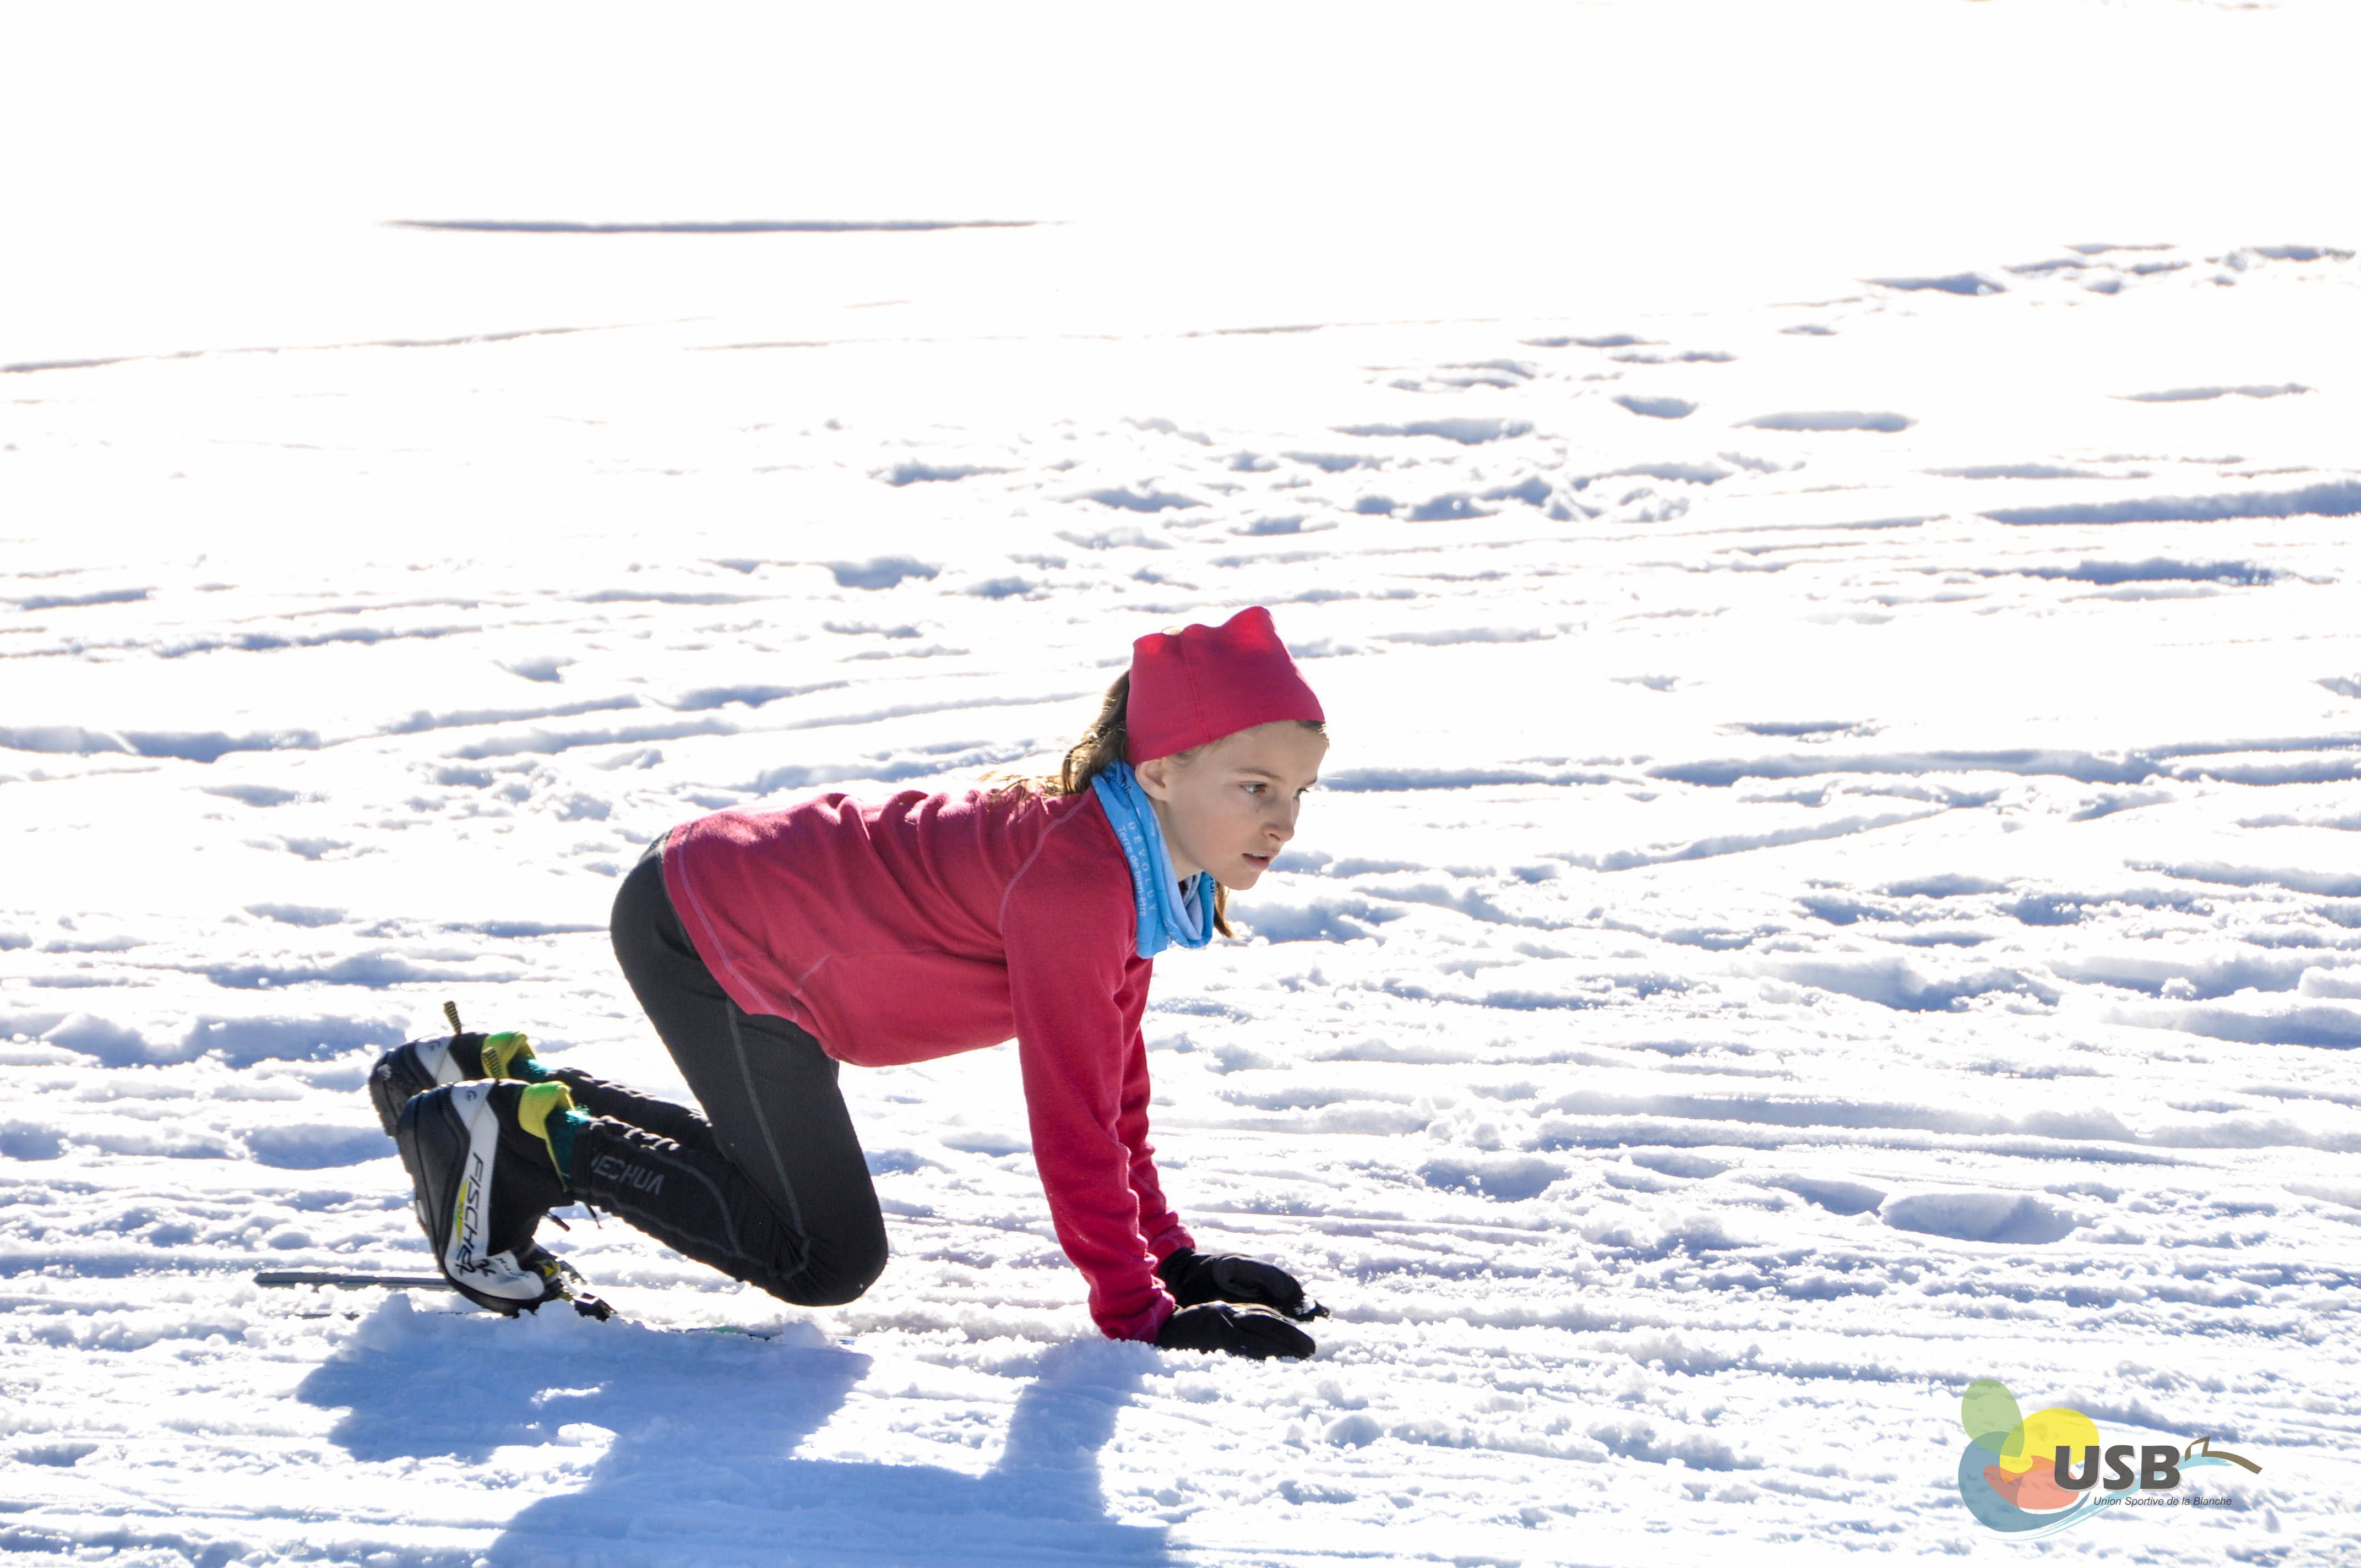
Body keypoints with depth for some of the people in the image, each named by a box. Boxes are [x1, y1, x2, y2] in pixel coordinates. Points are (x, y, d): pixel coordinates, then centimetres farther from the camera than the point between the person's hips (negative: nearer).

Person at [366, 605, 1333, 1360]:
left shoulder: (1143, 862, 0)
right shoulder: (1074, 880, -30)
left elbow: (1113, 1076, 10)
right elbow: (1072, 1114, -28)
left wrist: (1168, 1255, 9)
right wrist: (1142, 1314, -23)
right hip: (708, 935, -10)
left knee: (771, 1165, 24)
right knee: (825, 1259, -7)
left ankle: (494, 1075, 27)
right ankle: (523, 1135, -1)